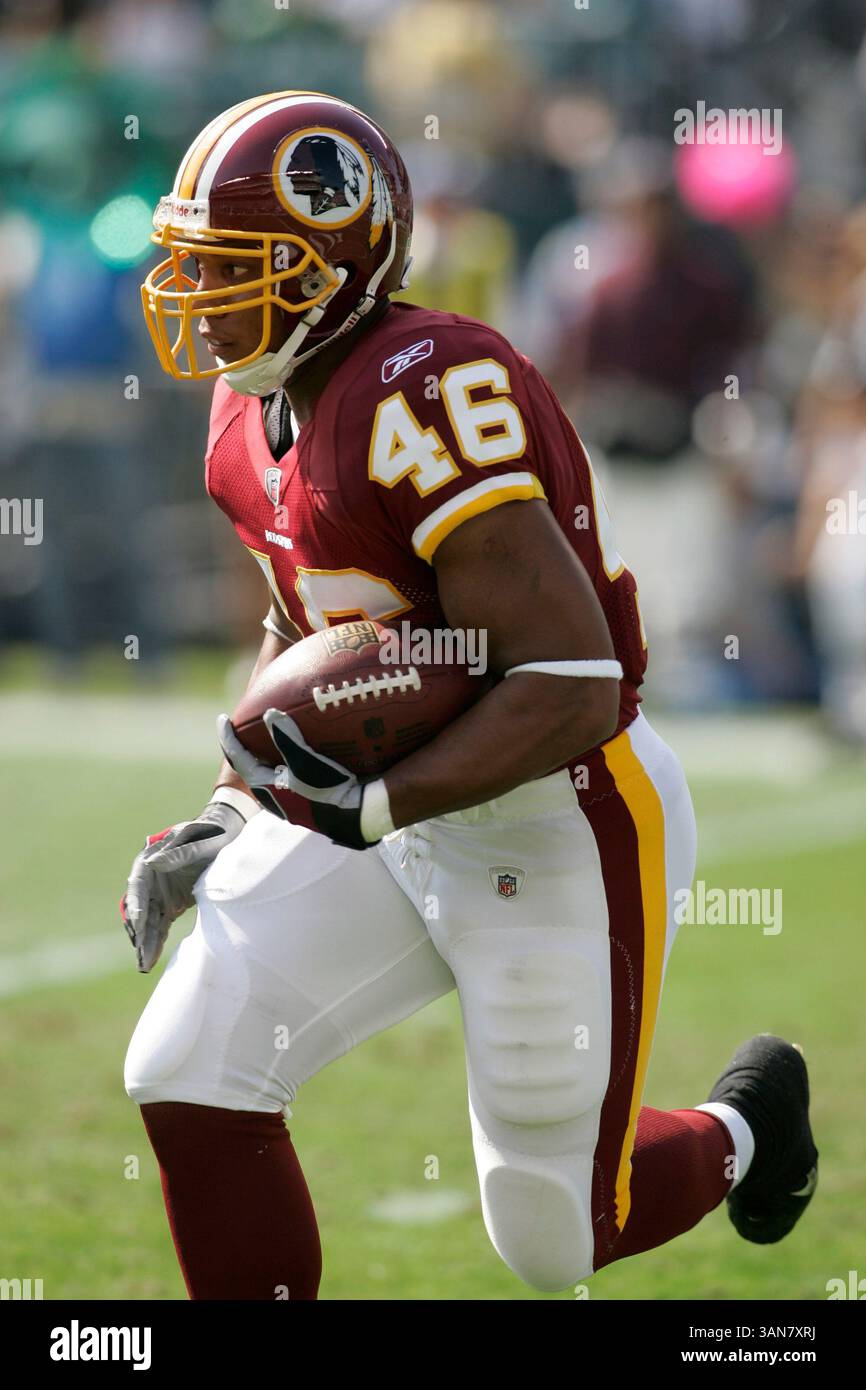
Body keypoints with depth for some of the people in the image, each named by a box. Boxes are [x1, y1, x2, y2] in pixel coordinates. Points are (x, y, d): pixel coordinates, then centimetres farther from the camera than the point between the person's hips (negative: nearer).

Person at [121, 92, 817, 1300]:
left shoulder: (425, 399, -28)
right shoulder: (260, 408, 2)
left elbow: (570, 688, -31)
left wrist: (369, 808, -31)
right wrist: (228, 814, 11)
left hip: (561, 827, -8)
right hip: (393, 813, 8)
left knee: (555, 1241, 6)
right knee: (189, 1076, -7)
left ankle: (742, 1131, 40)